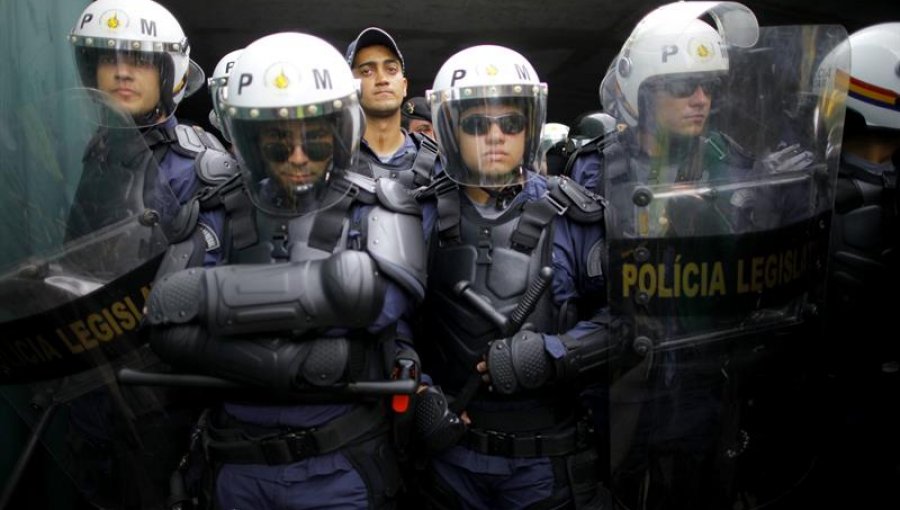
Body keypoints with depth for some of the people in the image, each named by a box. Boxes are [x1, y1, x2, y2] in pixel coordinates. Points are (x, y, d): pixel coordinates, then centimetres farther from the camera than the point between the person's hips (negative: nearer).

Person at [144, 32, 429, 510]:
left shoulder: (376, 210, -6)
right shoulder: (223, 215, 1)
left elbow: (367, 291, -27)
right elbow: (172, 331, -10)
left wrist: (205, 294, -22)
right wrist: (303, 363, -23)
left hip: (339, 469, -2)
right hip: (239, 467, 3)